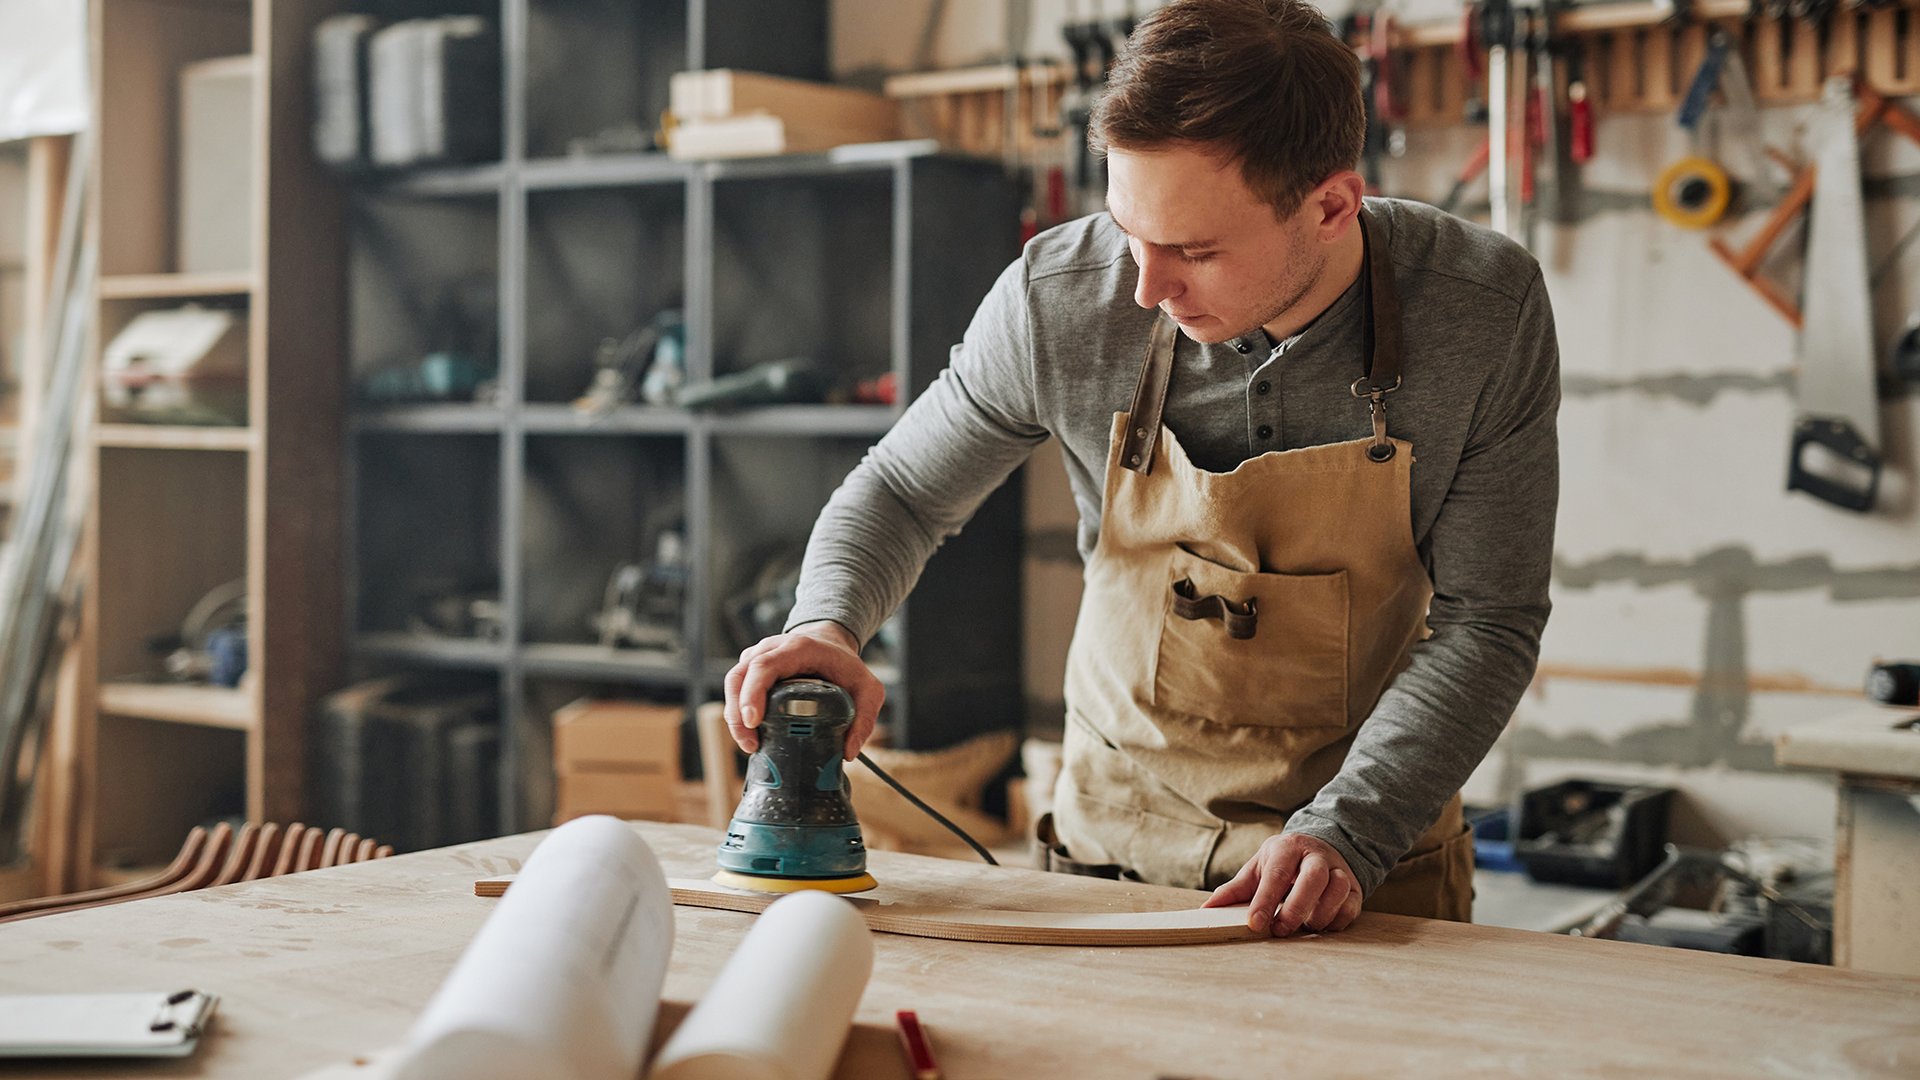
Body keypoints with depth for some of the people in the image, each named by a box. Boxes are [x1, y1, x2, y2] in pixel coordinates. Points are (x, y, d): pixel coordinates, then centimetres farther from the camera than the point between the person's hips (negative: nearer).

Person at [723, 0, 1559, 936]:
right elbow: (902, 491, 5)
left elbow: (1486, 617, -9)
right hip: (1118, 841, 0)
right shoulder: (1058, 300, -12)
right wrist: (827, 623, -15)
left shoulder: (1485, 309, -14)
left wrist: (1344, 833, -21)